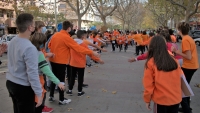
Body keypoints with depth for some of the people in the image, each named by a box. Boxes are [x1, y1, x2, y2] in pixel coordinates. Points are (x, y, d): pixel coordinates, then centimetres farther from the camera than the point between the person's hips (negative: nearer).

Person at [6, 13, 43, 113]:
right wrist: (39, 93, -19)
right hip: (23, 87, -8)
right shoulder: (29, 48, -26)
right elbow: (32, 73, -26)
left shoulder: (12, 41, 0)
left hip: (10, 83, 8)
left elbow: (14, 62, 7)